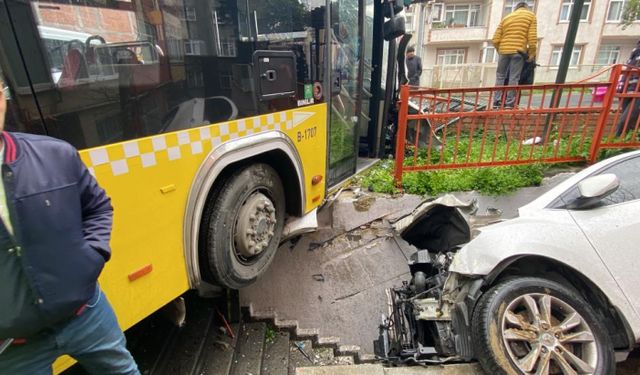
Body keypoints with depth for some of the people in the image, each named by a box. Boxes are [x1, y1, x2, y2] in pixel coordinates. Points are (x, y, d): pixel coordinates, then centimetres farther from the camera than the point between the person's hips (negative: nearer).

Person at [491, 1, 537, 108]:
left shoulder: (506, 18, 18)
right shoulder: (531, 15, 10)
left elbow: (495, 40, 8)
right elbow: (532, 37, -2)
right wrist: (531, 54, 3)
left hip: (504, 51, 3)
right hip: (519, 51, -2)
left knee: (500, 76, 8)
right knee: (514, 78, -3)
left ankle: (497, 102, 1)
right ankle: (509, 103, -7)